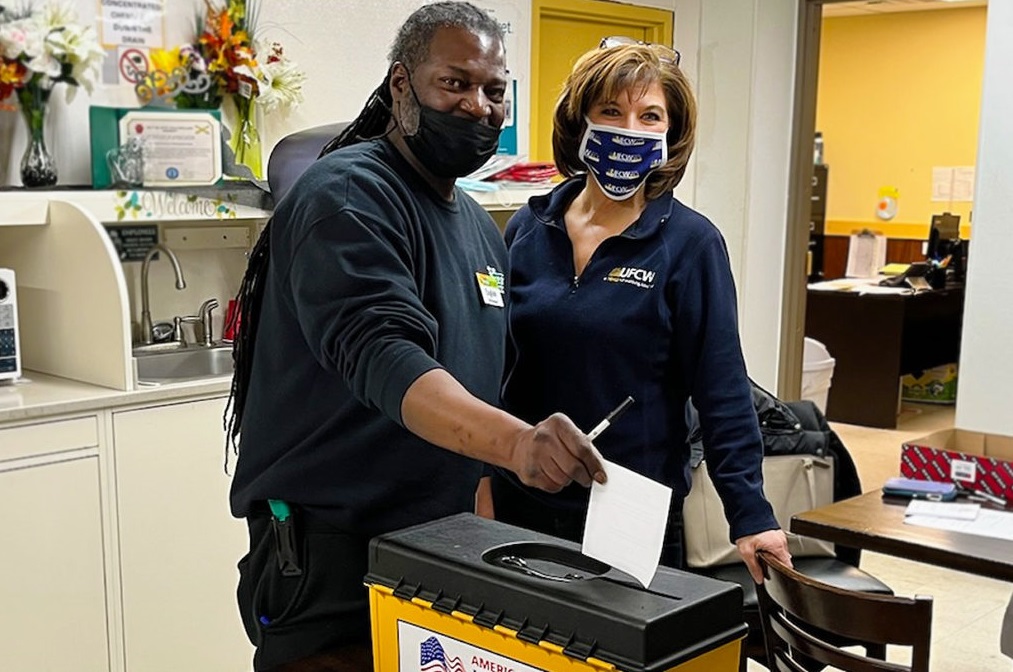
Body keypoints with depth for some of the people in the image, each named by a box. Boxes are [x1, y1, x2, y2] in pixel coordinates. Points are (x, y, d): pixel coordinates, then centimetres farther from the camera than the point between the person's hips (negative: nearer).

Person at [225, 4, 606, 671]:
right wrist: (514, 442, -44)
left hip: (442, 550, 8)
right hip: (330, 558, -8)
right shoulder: (347, 195, -14)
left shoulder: (480, 227, 12)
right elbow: (383, 359, -30)